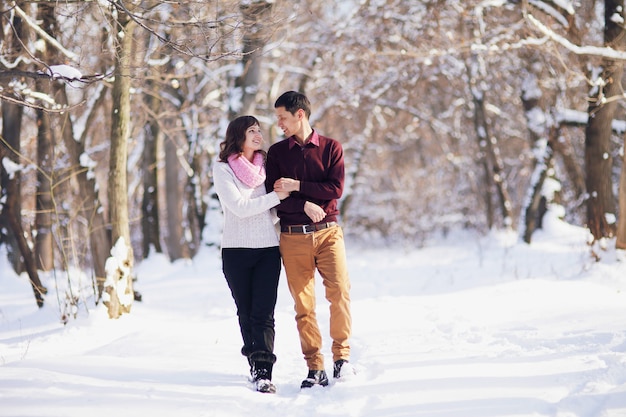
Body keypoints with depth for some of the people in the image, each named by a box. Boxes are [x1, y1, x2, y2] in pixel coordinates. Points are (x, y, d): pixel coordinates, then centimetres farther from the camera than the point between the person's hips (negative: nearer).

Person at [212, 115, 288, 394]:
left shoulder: (265, 165, 12)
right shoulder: (222, 169, -1)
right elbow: (239, 207, -11)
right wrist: (275, 196, -9)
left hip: (268, 249, 2)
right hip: (236, 250, -2)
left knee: (264, 314, -9)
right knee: (246, 313, 6)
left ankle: (263, 373, -16)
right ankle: (255, 364, 20)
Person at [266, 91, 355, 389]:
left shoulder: (331, 148, 6)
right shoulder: (276, 152, 10)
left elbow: (336, 188, -5)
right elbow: (274, 195, 1)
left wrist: (297, 186, -10)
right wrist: (305, 205, -13)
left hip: (328, 232, -1)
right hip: (292, 237, 1)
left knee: (339, 291, -16)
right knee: (303, 304, -1)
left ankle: (342, 355, -3)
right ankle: (315, 368, 4)